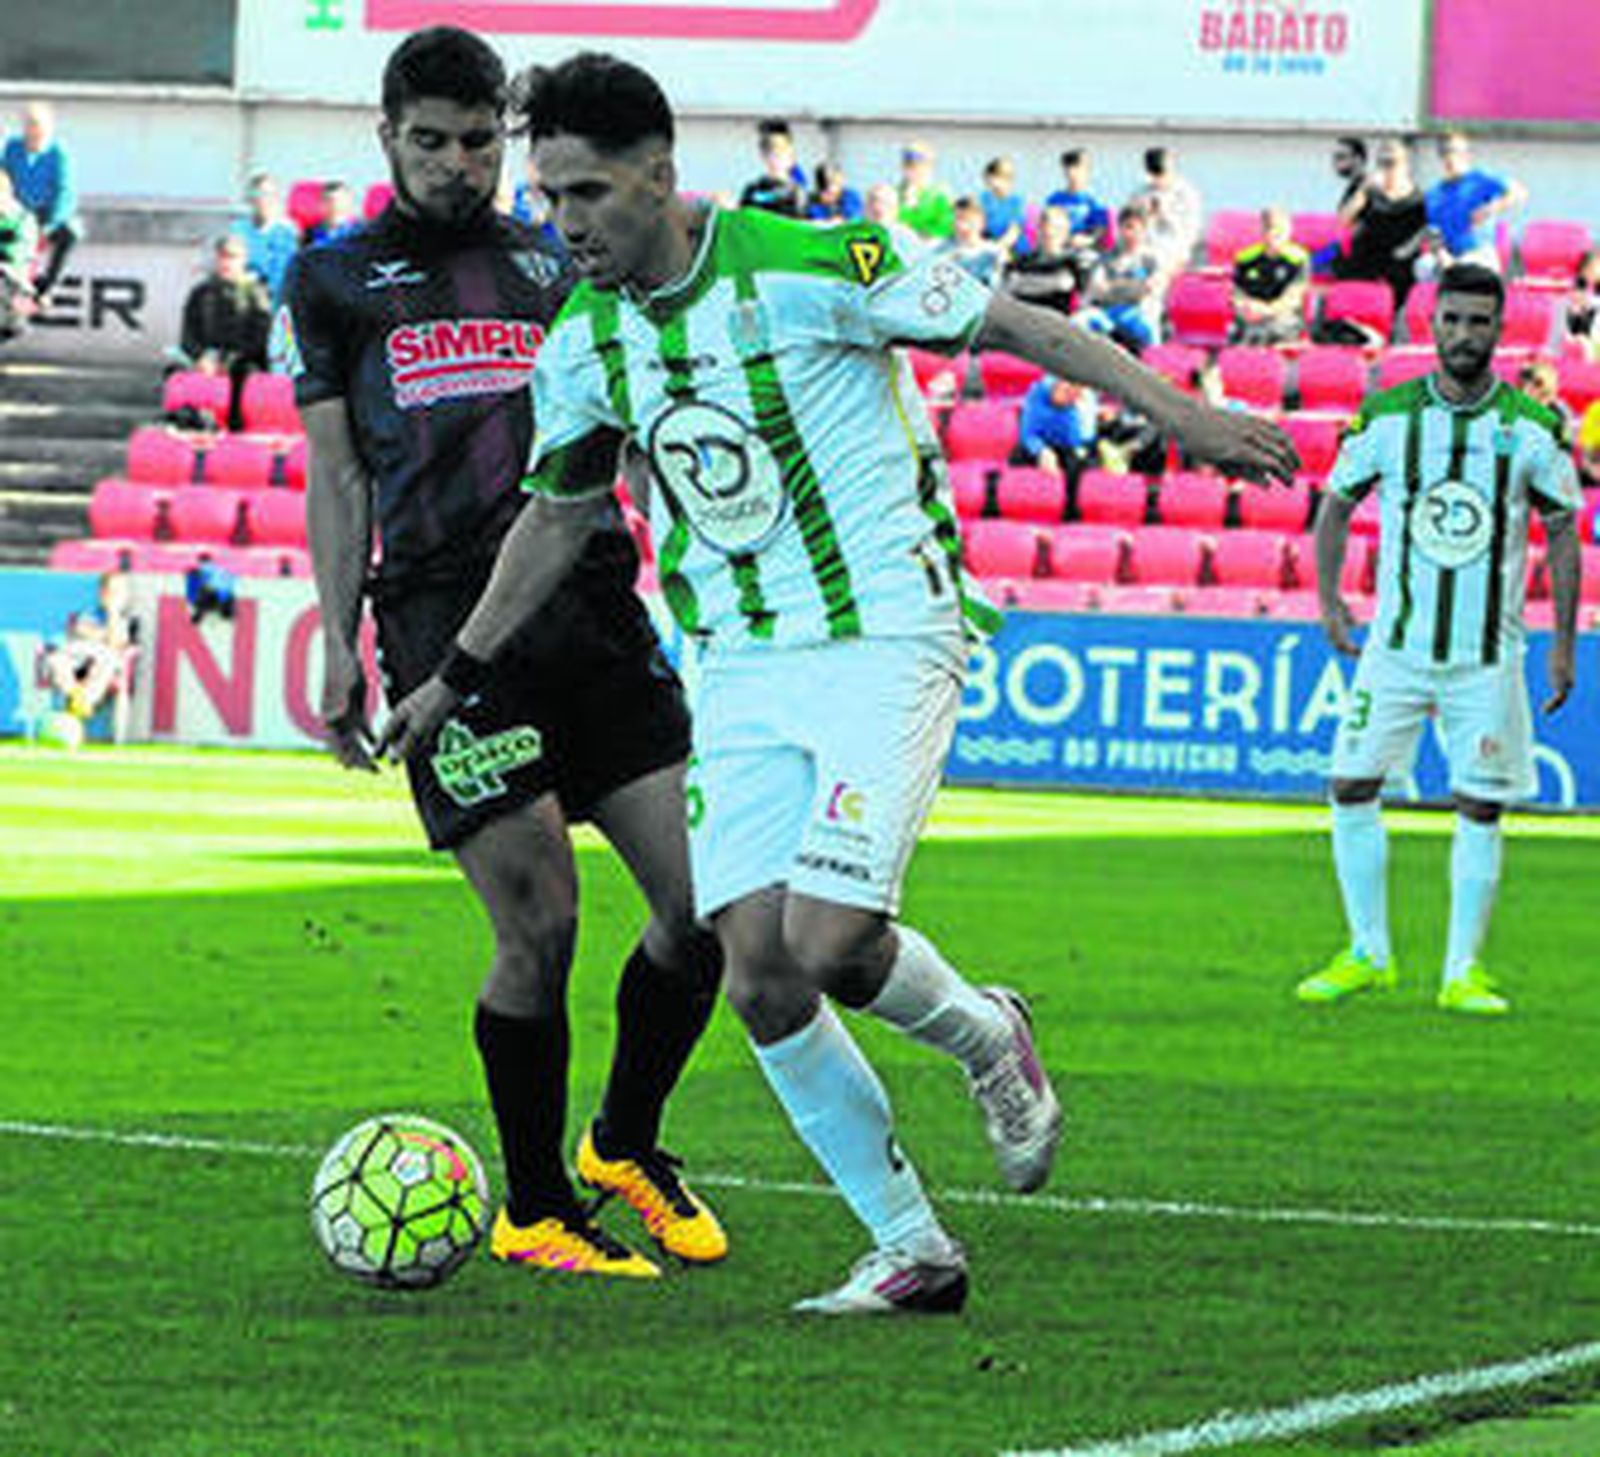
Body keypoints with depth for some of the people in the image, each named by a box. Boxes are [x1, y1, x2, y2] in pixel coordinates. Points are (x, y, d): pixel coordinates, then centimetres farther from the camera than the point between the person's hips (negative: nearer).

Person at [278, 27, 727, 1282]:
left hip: (593, 603, 4)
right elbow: (338, 473, 11)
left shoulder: (555, 264, 20)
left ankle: (625, 1145, 20)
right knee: (540, 922, -10)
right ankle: (533, 1211, 7)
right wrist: (339, 647, 4)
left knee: (707, 894, -4)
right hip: (448, 616, -4)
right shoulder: (336, 277, 13)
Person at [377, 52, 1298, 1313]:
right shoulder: (585, 344, 4)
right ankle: (912, 1251, 8)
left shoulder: (808, 269, -16)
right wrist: (457, 677, 24)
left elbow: (1011, 323, -9)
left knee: (828, 946, -19)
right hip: (739, 676, 6)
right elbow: (557, 515, 20)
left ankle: (986, 1036, 16)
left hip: (885, 647, -6)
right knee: (758, 975, -5)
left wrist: (1186, 416, -11)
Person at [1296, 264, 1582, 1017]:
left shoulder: (1532, 429, -2)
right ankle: (1369, 955, 11)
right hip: (1396, 645, 1)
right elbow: (1336, 505, 13)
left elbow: (1562, 530, 7)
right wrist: (1329, 601, 4)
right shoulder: (1387, 418, -1)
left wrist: (1564, 640, 4)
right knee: (1352, 789, -3)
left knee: (1480, 809, -1)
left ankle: (1463, 971, 8)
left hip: (1488, 657, -1)